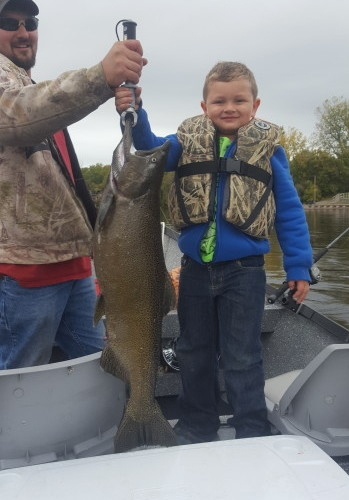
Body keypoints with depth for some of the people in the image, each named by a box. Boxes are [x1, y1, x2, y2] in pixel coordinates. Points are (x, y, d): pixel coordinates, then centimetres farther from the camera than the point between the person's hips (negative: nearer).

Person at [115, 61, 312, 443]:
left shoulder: (268, 148, -2)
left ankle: (252, 434, 24)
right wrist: (134, 114, -28)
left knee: (241, 357, 6)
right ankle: (196, 427, 35)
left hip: (244, 271, -3)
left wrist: (298, 266, -3)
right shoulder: (188, 141, 4)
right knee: (193, 352, 16)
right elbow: (152, 149, -9)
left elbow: (289, 211, 0)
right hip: (195, 269, 4)